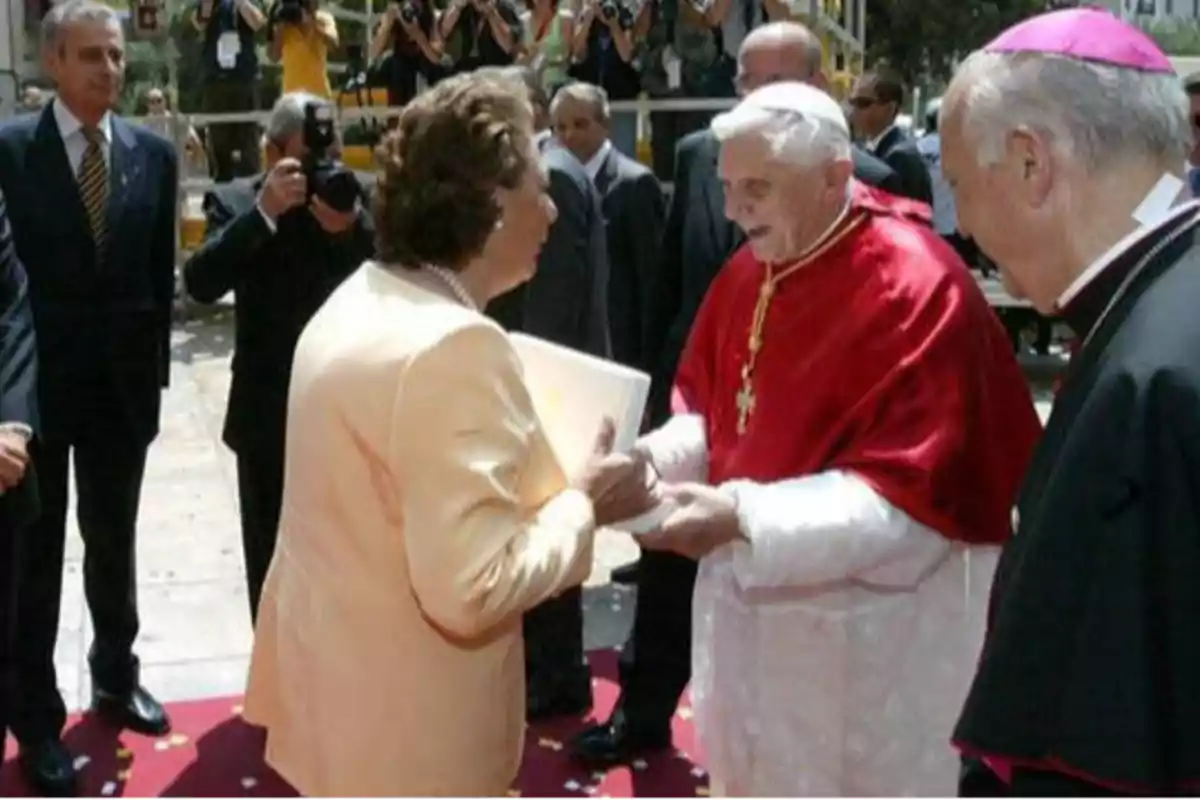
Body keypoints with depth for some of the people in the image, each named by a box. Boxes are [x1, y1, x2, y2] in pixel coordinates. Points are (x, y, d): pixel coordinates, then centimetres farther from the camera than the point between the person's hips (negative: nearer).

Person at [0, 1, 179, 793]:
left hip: (123, 381, 3)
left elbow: (162, 273, 5)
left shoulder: (155, 153, 2)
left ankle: (116, 677, 37)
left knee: (114, 542, 18)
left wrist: (156, 371, 3)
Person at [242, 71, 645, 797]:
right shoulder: (453, 344, -27)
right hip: (403, 737, -9)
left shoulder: (356, 304, 5)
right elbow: (473, 589, -30)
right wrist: (582, 504, -15)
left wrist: (551, 489, 9)